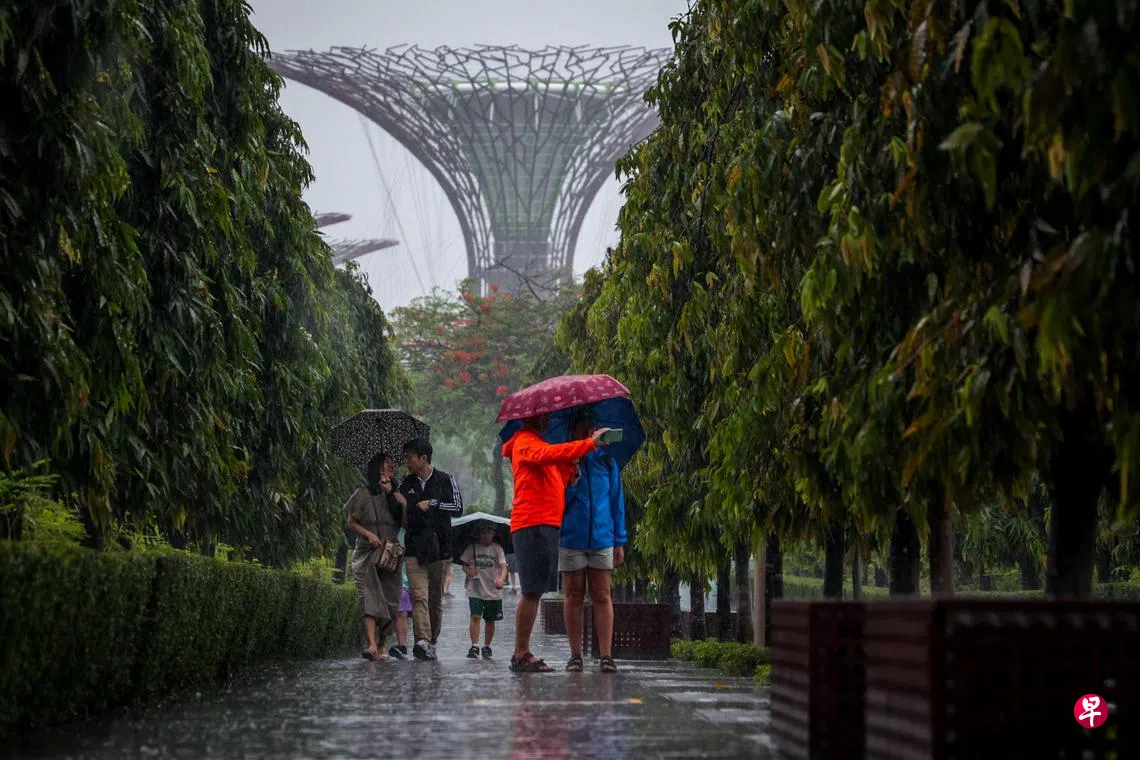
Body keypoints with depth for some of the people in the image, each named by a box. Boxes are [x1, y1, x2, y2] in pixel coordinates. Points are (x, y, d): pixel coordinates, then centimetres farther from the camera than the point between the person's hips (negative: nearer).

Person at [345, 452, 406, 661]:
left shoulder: (396, 495, 15)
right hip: (367, 553, -4)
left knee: (389, 599, 0)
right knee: (370, 597, -18)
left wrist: (390, 493, -4)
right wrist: (368, 534, -10)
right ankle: (371, 645, -31)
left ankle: (381, 646, 10)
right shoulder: (363, 493, 6)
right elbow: (351, 522, 7)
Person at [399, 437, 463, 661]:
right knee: (419, 595, -15)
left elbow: (458, 508, -1)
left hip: (440, 548, -1)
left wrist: (432, 504, -8)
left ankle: (432, 642, 16)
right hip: (415, 548, 1)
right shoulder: (406, 485, 14)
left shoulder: (445, 481, 5)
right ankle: (422, 641, -28)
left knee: (436, 598, 5)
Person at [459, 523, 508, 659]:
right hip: (475, 590, -1)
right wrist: (469, 571, -15)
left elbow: (503, 566, -12)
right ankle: (474, 646, -15)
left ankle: (487, 647, 23)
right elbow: (464, 564, 8)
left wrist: (501, 579, -33)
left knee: (490, 620, 9)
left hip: (493, 590, 1)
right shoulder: (472, 548, 2)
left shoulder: (497, 549, -2)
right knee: (475, 616, -14)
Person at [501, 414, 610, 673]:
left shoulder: (535, 443, 28)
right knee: (532, 592, -11)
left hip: (546, 524, 10)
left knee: (534, 592, 8)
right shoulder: (525, 442, -3)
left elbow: (557, 483, 21)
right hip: (532, 524, -10)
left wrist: (570, 463, 5)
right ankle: (521, 654, -10)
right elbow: (548, 455, -25)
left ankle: (522, 654, 9)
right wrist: (589, 444, -26)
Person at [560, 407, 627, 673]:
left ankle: (606, 654, -4)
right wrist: (571, 485, -17)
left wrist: (619, 542, 9)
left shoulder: (607, 462, 9)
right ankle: (575, 655, 6)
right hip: (571, 539, -1)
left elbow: (616, 502, 12)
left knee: (602, 596, -2)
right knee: (574, 597, 3)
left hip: (602, 539, 1)